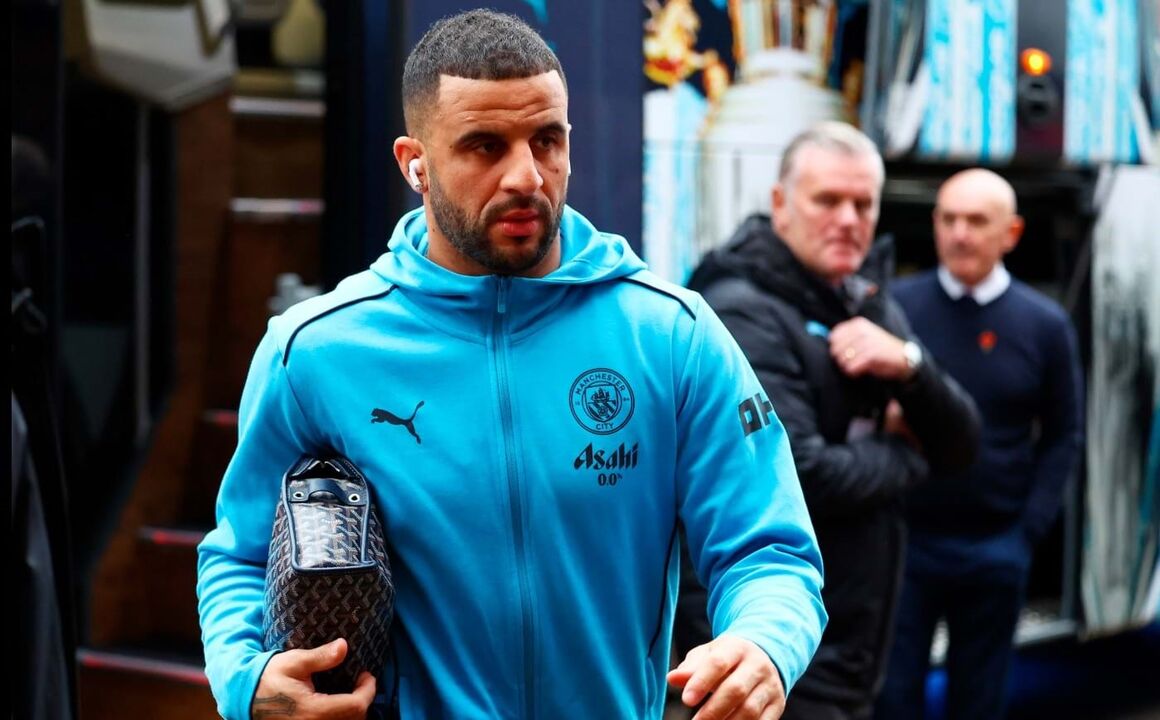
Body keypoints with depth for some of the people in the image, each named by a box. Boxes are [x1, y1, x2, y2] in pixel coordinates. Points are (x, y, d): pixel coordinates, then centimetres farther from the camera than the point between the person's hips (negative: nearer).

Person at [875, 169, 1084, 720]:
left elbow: (1062, 438, 6)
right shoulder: (895, 304, -3)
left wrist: (1028, 530, -2)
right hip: (902, 537, -1)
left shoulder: (1044, 325, 0)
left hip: (994, 550, 1)